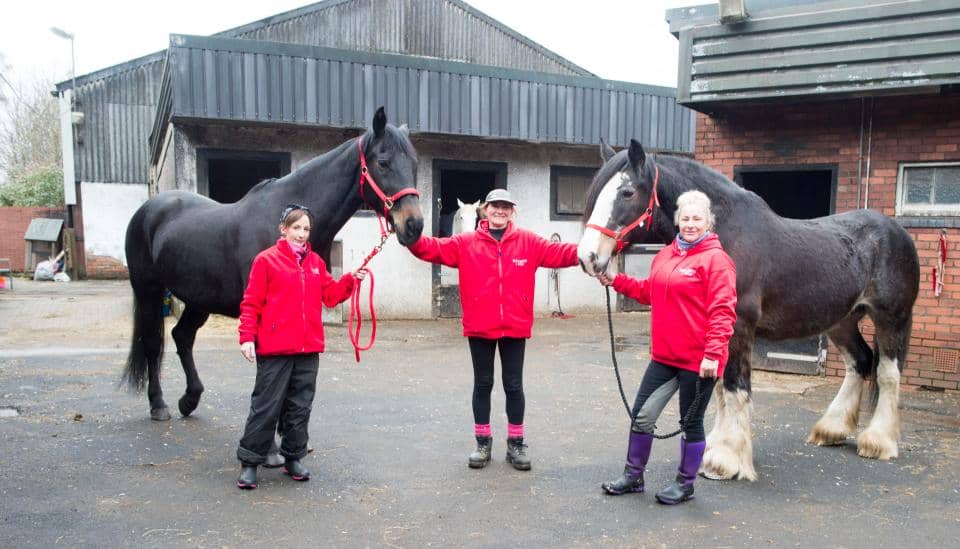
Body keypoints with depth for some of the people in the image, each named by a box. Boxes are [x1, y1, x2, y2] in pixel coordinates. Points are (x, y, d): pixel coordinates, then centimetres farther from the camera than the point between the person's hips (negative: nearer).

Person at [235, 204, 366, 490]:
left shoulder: (315, 262, 11)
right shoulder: (267, 259, -4)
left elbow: (330, 295, 12)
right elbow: (251, 302, -6)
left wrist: (350, 280, -3)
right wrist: (247, 336, -14)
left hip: (309, 348, 5)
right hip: (275, 348, -5)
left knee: (300, 406, 12)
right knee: (266, 406, 1)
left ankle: (293, 458, 25)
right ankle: (249, 462, 12)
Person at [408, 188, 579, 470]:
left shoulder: (528, 242, 2)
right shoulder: (466, 242, 0)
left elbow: (559, 253, -4)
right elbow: (434, 248, -7)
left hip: (515, 327, 0)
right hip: (479, 328, 0)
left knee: (514, 385, 10)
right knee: (482, 384, 12)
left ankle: (516, 443, 23)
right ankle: (483, 443, 25)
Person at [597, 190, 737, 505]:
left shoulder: (716, 259, -13)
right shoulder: (665, 255, 10)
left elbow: (723, 311, -18)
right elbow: (650, 293, 20)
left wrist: (713, 354, -24)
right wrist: (617, 281, 9)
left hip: (698, 360, -7)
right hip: (664, 356, 7)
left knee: (691, 423, 9)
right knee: (642, 415, 11)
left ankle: (685, 484, 28)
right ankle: (633, 476, 29)